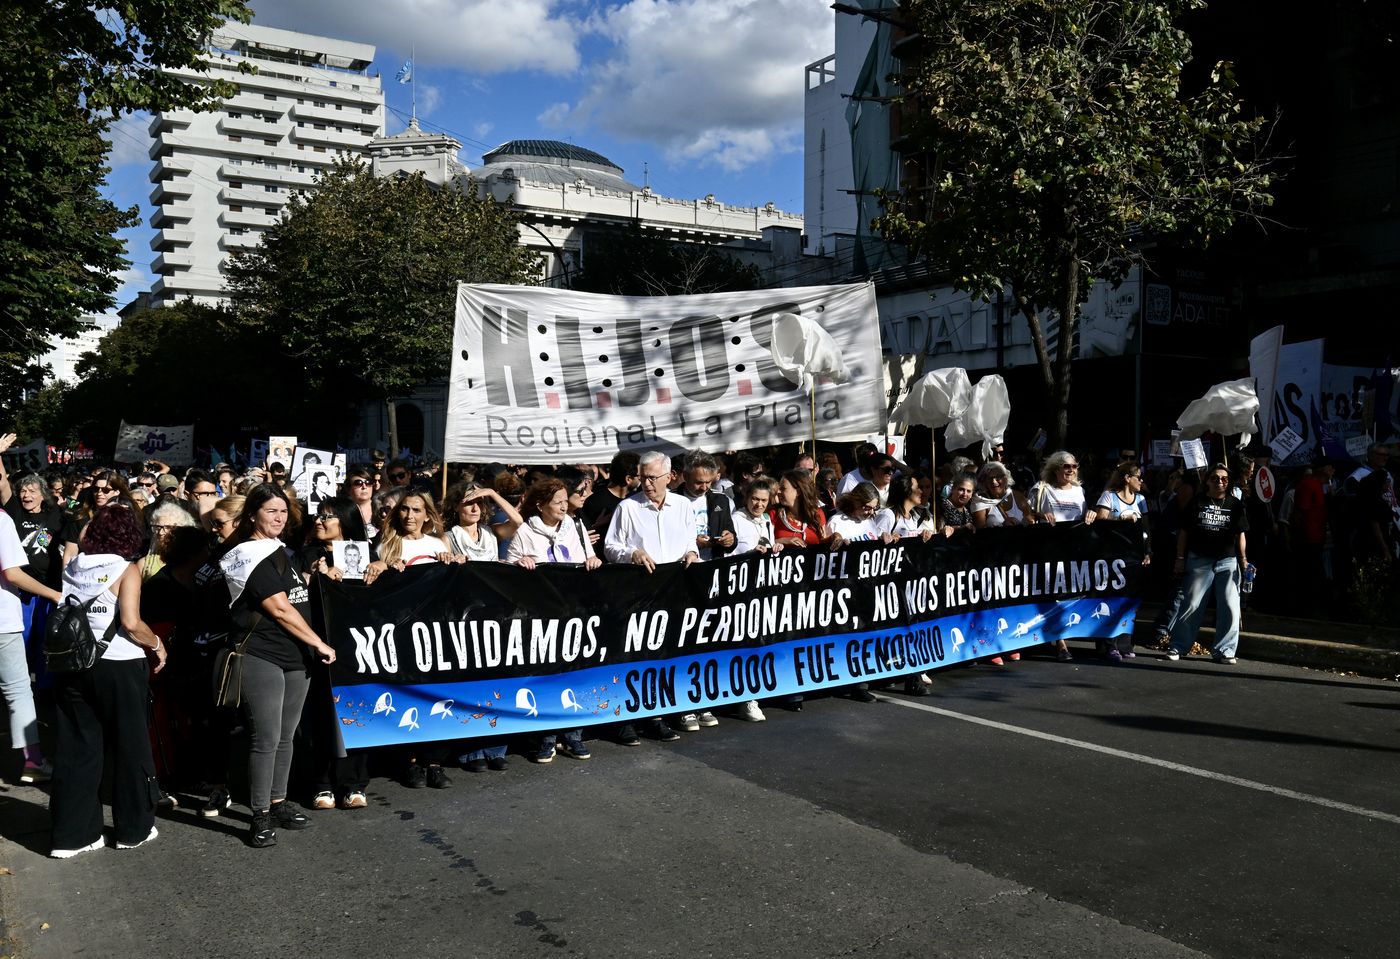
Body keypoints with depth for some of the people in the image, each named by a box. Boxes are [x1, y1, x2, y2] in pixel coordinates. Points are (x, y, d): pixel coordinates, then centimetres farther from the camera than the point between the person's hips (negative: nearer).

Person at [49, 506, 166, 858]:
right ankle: (134, 828, 19)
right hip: (118, 667, -5)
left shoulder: (72, 567, 5)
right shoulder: (126, 570, -10)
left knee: (77, 750, 10)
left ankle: (72, 833, 14)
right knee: (131, 747, 9)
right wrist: (157, 644, -5)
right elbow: (131, 623, -20)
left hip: (73, 666, 5)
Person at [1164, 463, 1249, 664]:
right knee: (1191, 605, -1)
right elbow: (1184, 532, 5)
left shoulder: (1235, 505, 8)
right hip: (1199, 561, -2)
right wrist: (1180, 559, 1)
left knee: (1230, 607, 0)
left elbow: (1240, 534, 11)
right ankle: (1177, 646, 8)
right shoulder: (1197, 503, 4)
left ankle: (1224, 650, 10)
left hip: (1227, 561, 2)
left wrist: (1243, 560, 4)